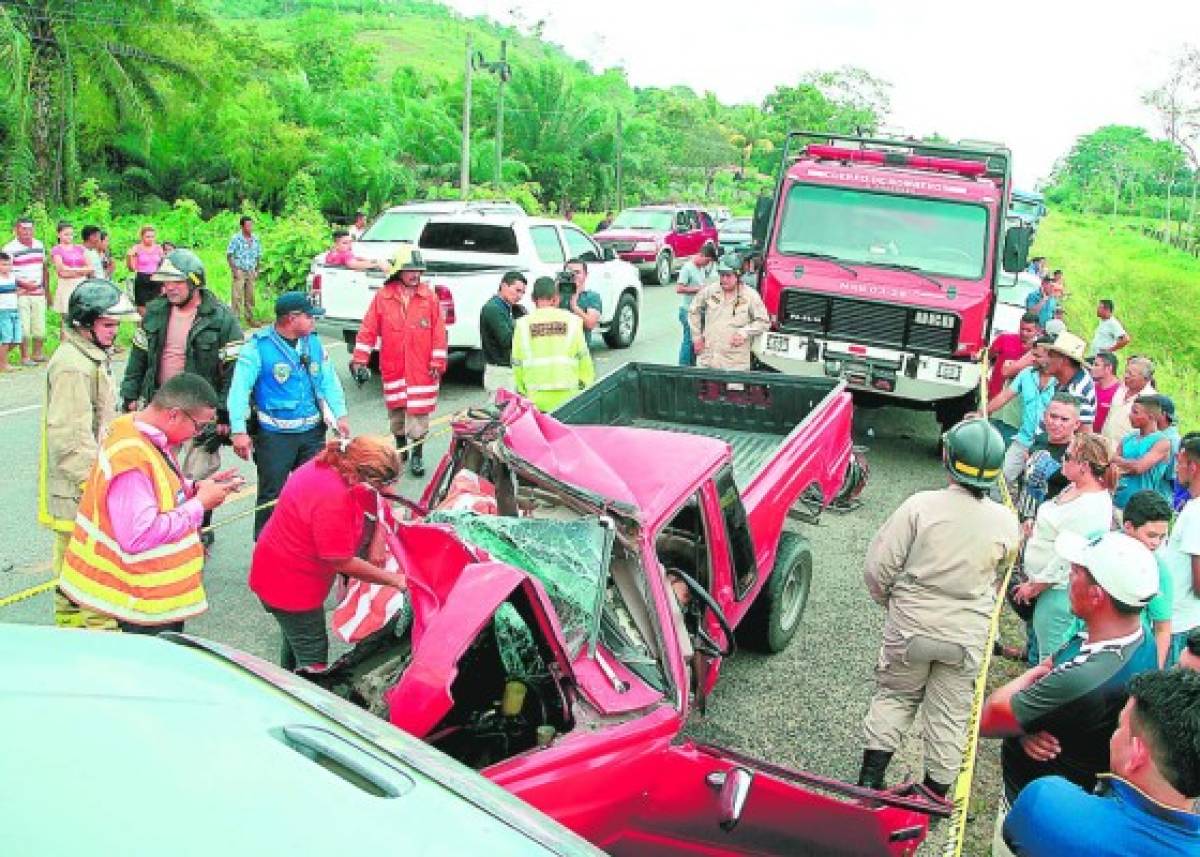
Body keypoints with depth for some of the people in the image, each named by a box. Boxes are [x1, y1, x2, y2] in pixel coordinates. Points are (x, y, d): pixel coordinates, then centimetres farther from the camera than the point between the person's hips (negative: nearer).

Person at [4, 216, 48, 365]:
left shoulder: (39, 245, 11)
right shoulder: (10, 248, -6)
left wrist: (46, 290, 15)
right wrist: (23, 284, -21)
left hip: (39, 294, 5)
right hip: (21, 295, -5)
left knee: (40, 327, 8)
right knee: (24, 327, -4)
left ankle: (38, 354, 20)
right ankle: (25, 357, 3)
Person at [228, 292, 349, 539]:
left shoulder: (314, 343, 5)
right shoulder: (258, 347, -12)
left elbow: (329, 380, 9)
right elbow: (240, 389, -17)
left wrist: (340, 415, -1)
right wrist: (238, 430, -24)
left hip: (312, 432, 5)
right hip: (275, 435, -5)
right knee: (271, 494, 3)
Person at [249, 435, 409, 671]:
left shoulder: (333, 464, -7)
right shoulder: (332, 499, -35)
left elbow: (379, 504, 8)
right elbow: (343, 563, -26)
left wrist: (378, 542, -7)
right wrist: (393, 579, -16)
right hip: (288, 584, -10)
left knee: (295, 638, 27)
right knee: (313, 659, 1)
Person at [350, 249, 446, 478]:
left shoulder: (430, 297, -3)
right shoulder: (383, 296, -2)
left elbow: (439, 331, -2)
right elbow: (368, 330, -1)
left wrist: (437, 362, -4)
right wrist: (359, 360, -5)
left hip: (421, 369, -1)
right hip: (393, 368, 2)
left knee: (418, 411, -2)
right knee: (396, 409, 14)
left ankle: (417, 455, 9)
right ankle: (401, 448, 32)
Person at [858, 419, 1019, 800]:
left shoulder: (921, 505, -19)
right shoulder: (1005, 521, -12)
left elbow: (877, 567, -14)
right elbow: (1002, 567, 7)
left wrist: (888, 601, 4)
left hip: (910, 627, -1)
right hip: (967, 638, 1)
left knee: (894, 697, 20)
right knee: (949, 715, 17)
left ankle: (870, 780, 23)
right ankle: (936, 792, 30)